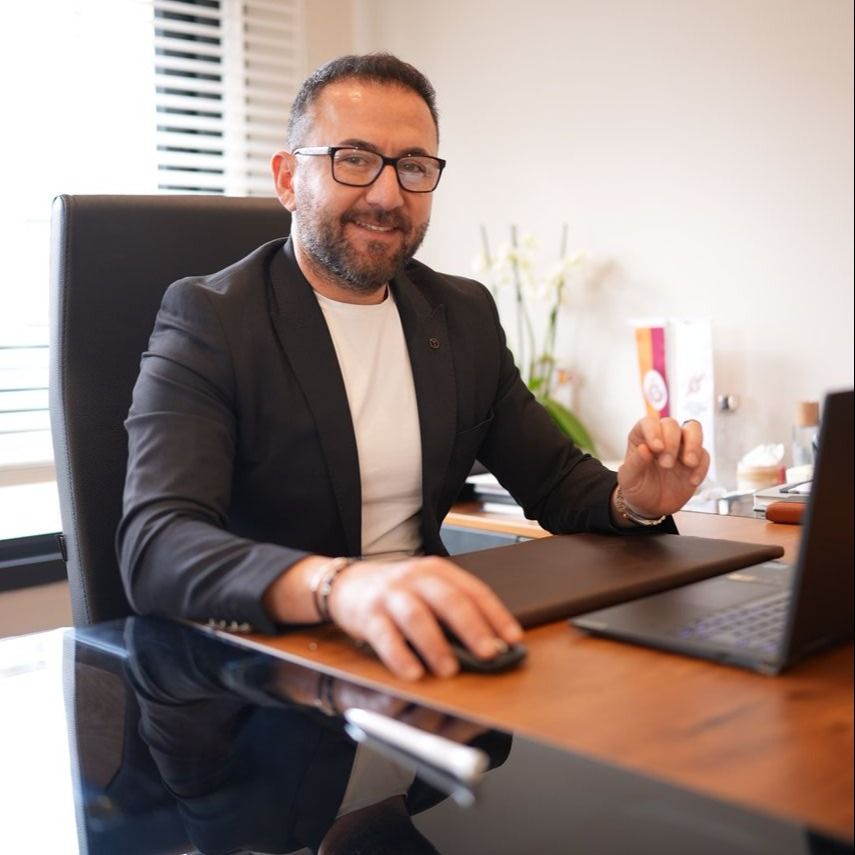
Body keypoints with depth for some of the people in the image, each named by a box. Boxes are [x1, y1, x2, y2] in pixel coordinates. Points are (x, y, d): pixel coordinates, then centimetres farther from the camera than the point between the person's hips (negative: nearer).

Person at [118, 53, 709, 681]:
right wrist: (336, 584, -44)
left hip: (423, 648, 6)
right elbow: (155, 547, -25)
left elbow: (555, 479, 14)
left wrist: (633, 503, -10)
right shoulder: (207, 320, -11)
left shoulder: (466, 315, 7)